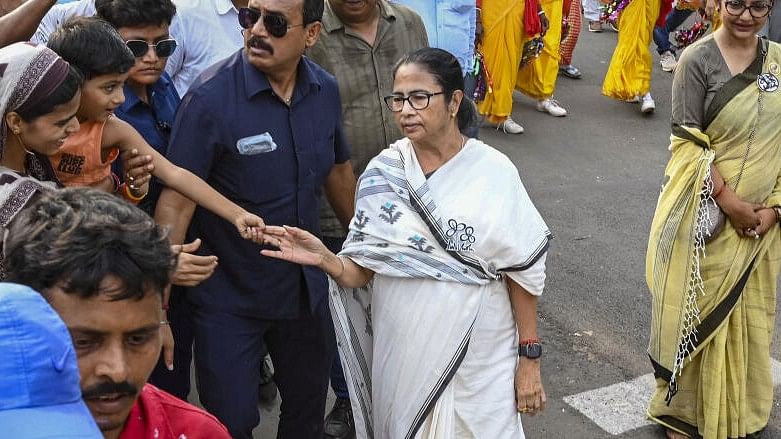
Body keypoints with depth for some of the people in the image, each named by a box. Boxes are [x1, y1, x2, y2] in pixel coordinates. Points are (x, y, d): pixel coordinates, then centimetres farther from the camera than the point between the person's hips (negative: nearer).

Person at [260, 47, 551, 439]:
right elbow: (361, 273, -6)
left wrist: (530, 358, -5)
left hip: (479, 356, -1)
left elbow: (522, 271, -6)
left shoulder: (493, 172, -10)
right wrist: (324, 260, -27)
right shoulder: (382, 174, -5)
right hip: (403, 355, 2)